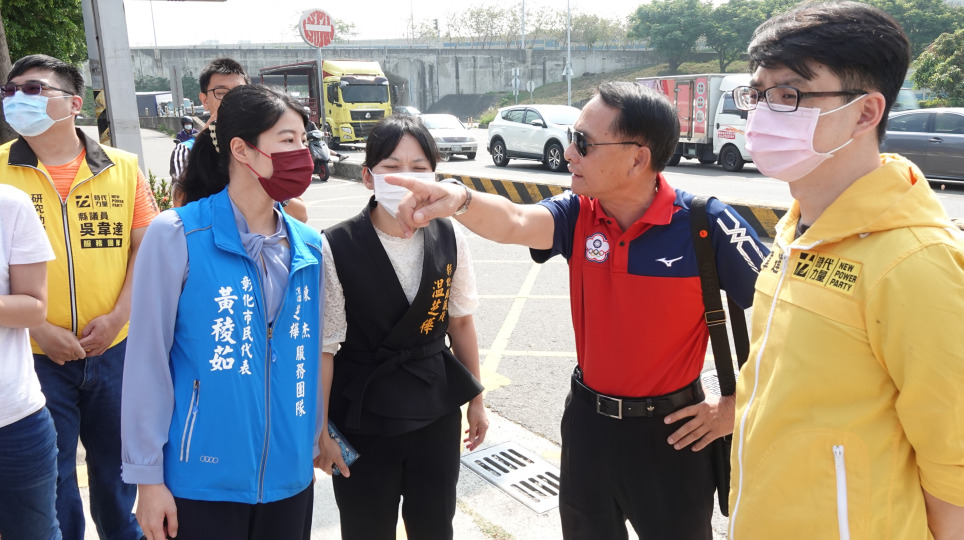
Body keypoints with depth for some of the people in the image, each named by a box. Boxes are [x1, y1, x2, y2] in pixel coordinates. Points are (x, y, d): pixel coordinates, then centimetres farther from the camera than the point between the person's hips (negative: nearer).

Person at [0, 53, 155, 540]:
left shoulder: (122, 168, 1)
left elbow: (144, 247, 2)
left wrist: (117, 316, -9)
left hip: (114, 348, 2)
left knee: (117, 460, 18)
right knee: (50, 474, 11)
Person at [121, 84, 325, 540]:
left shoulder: (310, 248, 2)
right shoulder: (176, 235, -11)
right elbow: (148, 361, -9)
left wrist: (316, 439, 13)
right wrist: (147, 474, -7)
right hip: (201, 480, -4)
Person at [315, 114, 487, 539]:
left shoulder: (448, 238, -6)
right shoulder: (337, 248, -17)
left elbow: (460, 319, 5)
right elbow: (324, 347, -12)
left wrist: (475, 399, 10)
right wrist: (320, 431, -7)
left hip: (437, 411, 3)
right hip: (362, 419, -3)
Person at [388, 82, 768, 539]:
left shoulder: (707, 224, -19)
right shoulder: (578, 214, -8)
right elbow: (513, 222, -27)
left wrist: (735, 406, -7)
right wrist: (461, 200, -48)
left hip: (669, 431, -4)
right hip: (588, 419, 4)